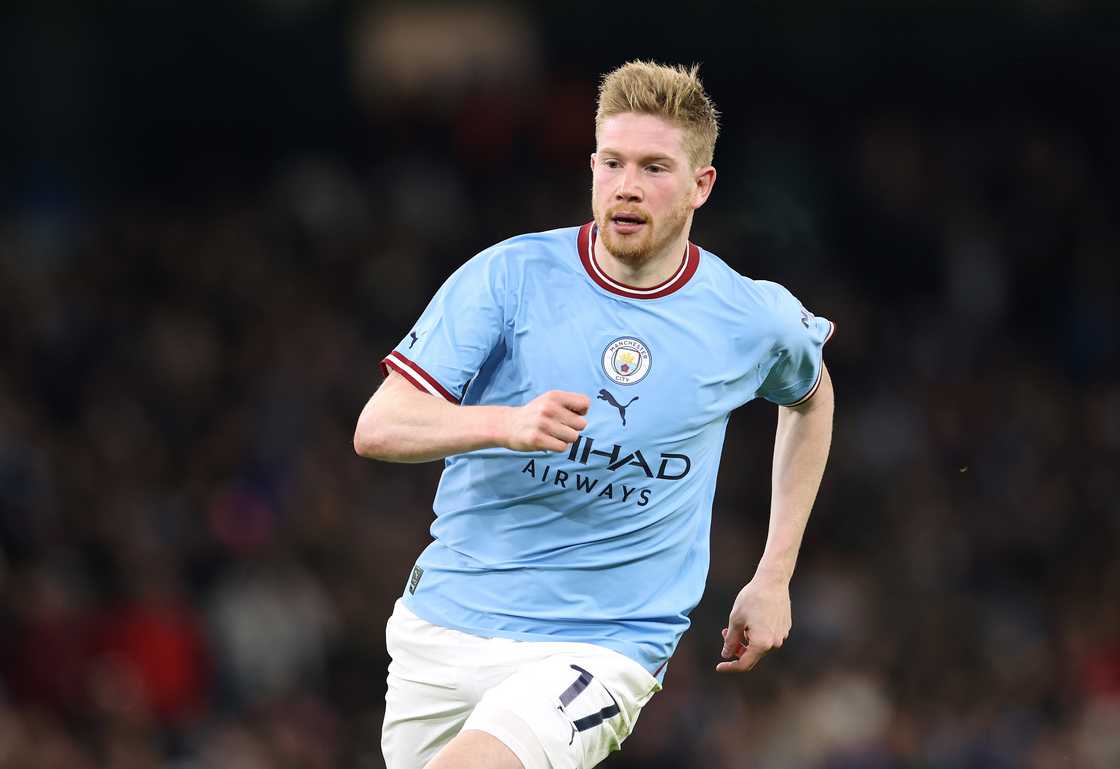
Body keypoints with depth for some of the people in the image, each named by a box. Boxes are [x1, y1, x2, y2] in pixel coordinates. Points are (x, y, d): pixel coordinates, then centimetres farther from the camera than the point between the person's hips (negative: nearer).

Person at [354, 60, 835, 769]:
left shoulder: (752, 318, -1)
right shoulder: (510, 275, -5)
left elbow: (810, 395, 24)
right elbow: (378, 428, -11)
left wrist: (774, 578, 19)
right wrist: (505, 424, -30)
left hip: (605, 646, -2)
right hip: (443, 627, 3)